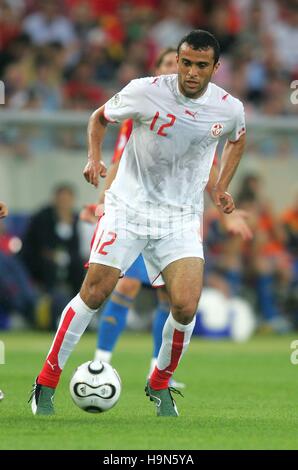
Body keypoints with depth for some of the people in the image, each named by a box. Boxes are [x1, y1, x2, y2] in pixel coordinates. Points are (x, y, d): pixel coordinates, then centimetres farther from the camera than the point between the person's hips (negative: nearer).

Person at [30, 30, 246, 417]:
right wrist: (94, 158, -10)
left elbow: (237, 140, 21)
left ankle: (160, 385, 13)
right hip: (128, 206, -2)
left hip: (182, 216, 2)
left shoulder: (229, 108, -5)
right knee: (94, 294, -8)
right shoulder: (145, 92, -13)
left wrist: (221, 188, 11)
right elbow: (100, 117, 6)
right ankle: (46, 384, 6)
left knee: (185, 307, -13)